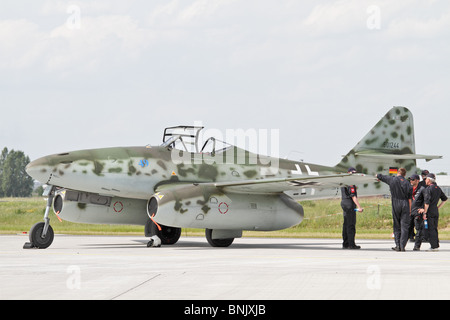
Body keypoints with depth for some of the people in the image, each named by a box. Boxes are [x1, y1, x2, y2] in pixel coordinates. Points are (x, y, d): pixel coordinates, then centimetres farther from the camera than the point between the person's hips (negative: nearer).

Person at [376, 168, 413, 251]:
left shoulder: (392, 179, 0)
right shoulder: (407, 184, 3)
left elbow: (379, 176, 12)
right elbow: (409, 198, 3)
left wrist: (378, 177, 37)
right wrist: (409, 210, 8)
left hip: (395, 204, -1)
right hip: (405, 205, 1)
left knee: (397, 226, 9)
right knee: (404, 226, 1)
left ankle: (397, 245, 3)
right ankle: (402, 246, -4)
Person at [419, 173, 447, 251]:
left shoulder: (429, 189, -13)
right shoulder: (438, 188, 11)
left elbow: (427, 202, -17)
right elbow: (445, 199, 19)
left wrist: (424, 212, -13)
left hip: (430, 212, -8)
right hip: (436, 211, 8)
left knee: (430, 229, -5)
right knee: (435, 229, 14)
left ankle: (434, 246, -7)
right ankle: (436, 245, 15)